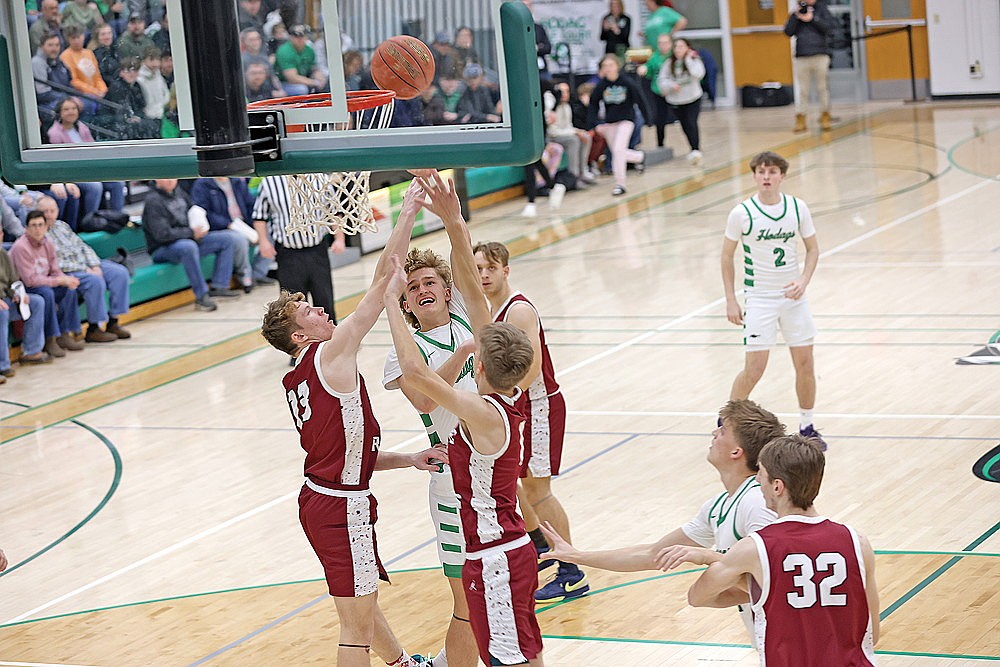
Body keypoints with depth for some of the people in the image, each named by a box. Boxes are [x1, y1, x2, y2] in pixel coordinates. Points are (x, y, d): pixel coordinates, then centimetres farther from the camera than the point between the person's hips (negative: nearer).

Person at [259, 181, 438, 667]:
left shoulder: (300, 381, 12)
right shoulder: (332, 354, -14)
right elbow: (383, 278, -15)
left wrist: (409, 459, 9)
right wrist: (409, 210, -10)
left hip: (321, 497, 10)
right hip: (341, 507, -10)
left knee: (361, 597, 29)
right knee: (358, 625, -5)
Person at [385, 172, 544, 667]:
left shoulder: (483, 415, -22)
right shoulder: (508, 397, 0)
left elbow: (415, 371, -34)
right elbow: (472, 291, -2)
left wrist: (392, 297, -24)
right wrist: (454, 223, -6)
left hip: (496, 562, -9)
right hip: (512, 551, 9)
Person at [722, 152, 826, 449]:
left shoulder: (797, 208, -3)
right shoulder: (741, 213, -10)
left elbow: (812, 248, 7)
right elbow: (727, 256, 0)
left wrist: (803, 280, -10)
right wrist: (730, 300, -2)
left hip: (793, 295, 3)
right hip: (759, 298, -3)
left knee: (805, 363, 4)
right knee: (754, 369, -7)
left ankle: (807, 427, 20)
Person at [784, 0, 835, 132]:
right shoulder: (796, 11, 11)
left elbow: (829, 26, -5)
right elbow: (788, 32, 3)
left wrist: (813, 18, -12)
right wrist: (795, 16, -7)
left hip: (820, 56, -1)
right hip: (801, 57, 1)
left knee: (822, 88, 3)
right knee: (802, 90, 1)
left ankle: (825, 117, 11)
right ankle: (800, 119, 2)